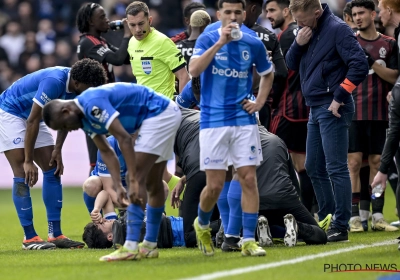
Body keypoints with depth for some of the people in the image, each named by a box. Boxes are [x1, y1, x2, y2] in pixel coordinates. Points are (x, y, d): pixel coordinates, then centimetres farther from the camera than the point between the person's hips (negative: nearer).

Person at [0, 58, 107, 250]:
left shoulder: (74, 87, -9)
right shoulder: (54, 82, -34)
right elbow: (32, 121, -31)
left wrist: (58, 149, -1)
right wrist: (28, 161, -27)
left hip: (31, 116, 9)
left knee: (53, 170, 1)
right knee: (23, 174, -14)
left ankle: (55, 234, 2)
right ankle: (29, 237, -12)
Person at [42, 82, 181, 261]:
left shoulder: (92, 105, -25)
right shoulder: (85, 118, 5)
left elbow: (124, 139, -29)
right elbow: (106, 151, 9)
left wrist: (133, 181, -30)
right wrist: (118, 186, -2)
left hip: (160, 113, -10)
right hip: (165, 114, 10)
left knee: (138, 180, -15)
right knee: (153, 184, 15)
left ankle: (131, 247, -18)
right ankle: (150, 246, 22)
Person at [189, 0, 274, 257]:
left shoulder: (254, 44, 4)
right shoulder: (208, 40, -4)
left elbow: (268, 74, 22)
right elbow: (194, 70, -22)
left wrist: (260, 102, 9)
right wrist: (220, 43, -26)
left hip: (244, 120, 2)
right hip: (213, 121, -2)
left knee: (249, 179, -5)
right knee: (215, 185, -2)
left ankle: (249, 240, 0)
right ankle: (202, 225, 27)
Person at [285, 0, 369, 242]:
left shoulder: (337, 29, -12)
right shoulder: (308, 32, 12)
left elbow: (360, 65, -19)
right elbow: (292, 65, 16)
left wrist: (339, 97, -17)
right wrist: (298, 44, -4)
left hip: (333, 108, -9)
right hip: (315, 108, 9)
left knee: (336, 168, -9)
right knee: (314, 167, 14)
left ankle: (341, 226, -7)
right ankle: (326, 220, 23)